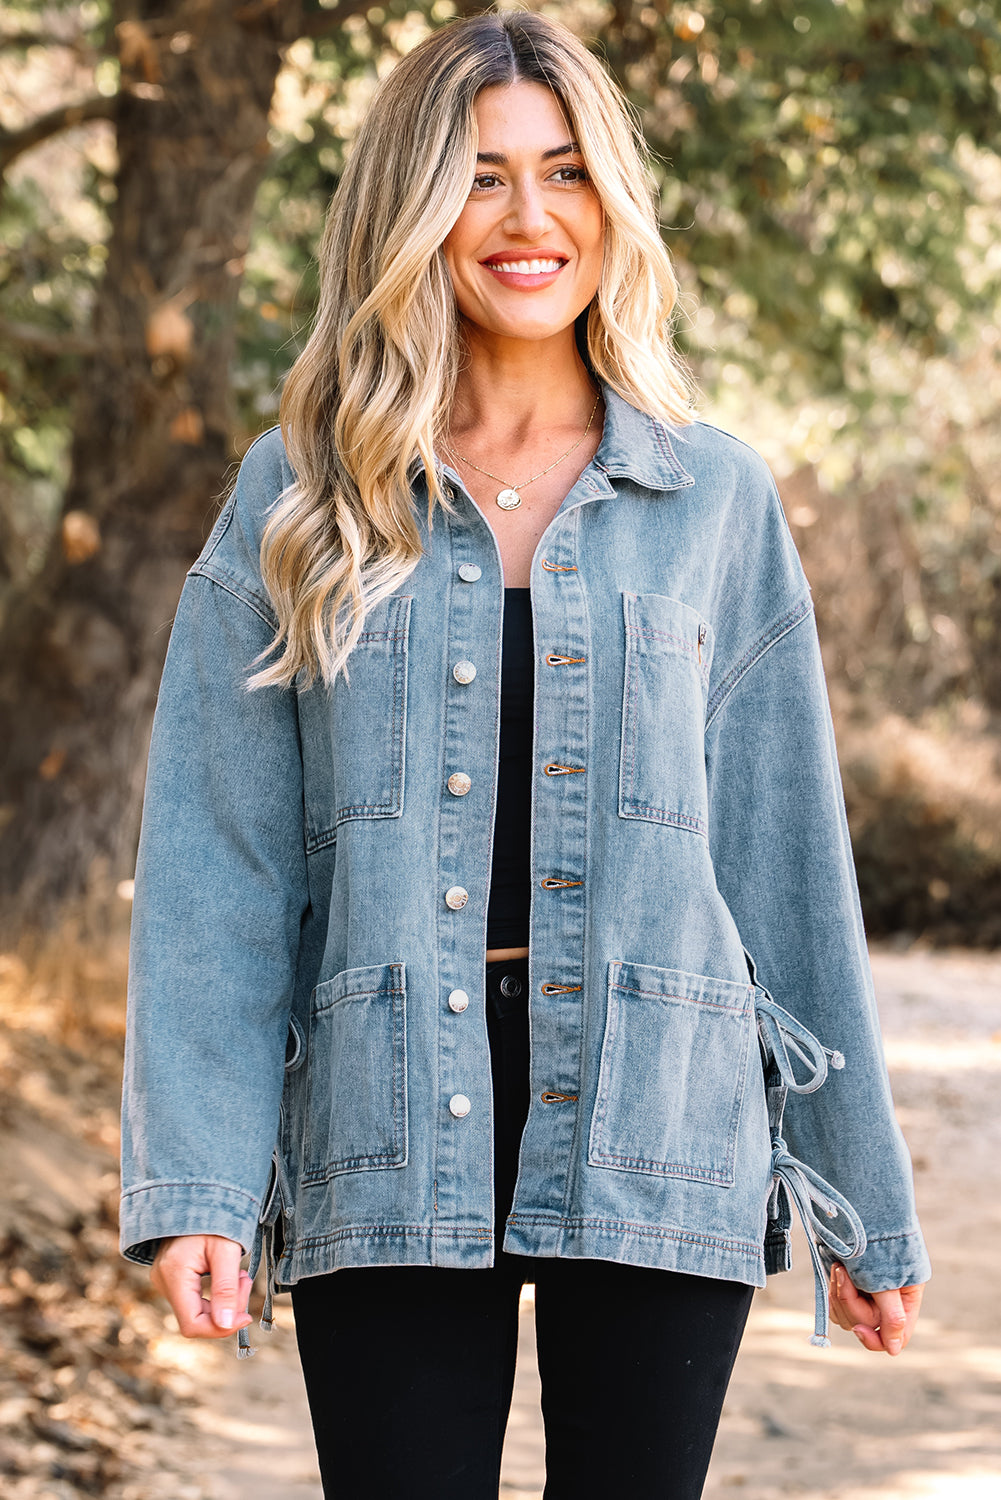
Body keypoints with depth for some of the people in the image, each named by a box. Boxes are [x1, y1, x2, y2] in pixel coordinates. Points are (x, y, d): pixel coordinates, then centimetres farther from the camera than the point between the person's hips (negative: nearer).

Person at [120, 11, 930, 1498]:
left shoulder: (715, 499, 7)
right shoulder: (297, 503, 5)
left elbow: (787, 859, 9)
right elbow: (214, 860, 1)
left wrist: (864, 1202, 9)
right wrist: (192, 1179, -9)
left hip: (655, 1138, 1)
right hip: (391, 1145, 0)